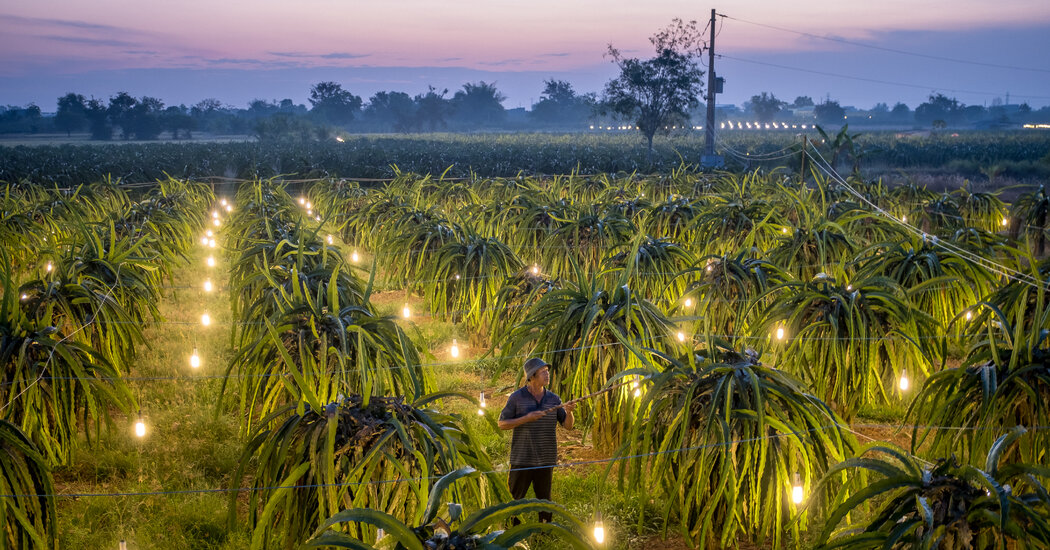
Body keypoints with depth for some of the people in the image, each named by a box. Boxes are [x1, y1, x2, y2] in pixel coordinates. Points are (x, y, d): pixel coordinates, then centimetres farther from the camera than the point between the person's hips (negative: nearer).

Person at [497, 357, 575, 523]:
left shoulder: (554, 399, 6)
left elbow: (568, 425, 5)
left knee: (544, 500, 8)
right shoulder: (517, 397, -3)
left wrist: (568, 412, -16)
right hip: (521, 459, -2)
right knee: (514, 498, 1)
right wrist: (526, 418, -16)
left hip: (545, 460, 3)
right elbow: (502, 424, -4)